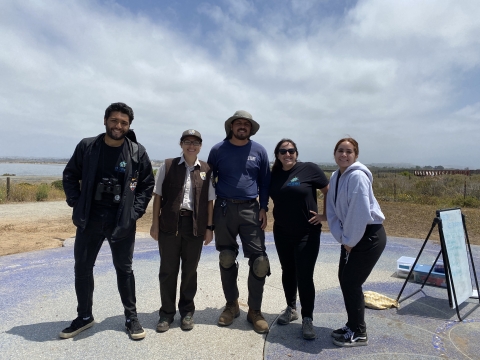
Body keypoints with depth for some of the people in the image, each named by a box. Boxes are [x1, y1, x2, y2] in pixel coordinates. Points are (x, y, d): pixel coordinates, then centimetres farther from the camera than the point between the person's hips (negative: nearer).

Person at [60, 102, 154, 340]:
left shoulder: (138, 152, -4)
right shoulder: (86, 147, -1)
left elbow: (147, 184, 2)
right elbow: (70, 176, 8)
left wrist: (135, 211, -6)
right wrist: (76, 204, -2)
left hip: (123, 222, -2)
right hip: (89, 220, 2)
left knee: (124, 268, 9)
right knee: (82, 267, 11)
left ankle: (131, 317, 23)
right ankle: (84, 316, 31)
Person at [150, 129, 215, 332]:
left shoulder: (206, 170, 5)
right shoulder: (167, 166, 3)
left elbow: (209, 201, 6)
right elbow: (158, 196, 4)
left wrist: (209, 227, 3)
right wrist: (155, 224, 0)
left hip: (195, 225, 1)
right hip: (169, 224, 0)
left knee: (190, 270, 11)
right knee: (168, 270, 8)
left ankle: (187, 311, 29)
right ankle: (167, 312, 24)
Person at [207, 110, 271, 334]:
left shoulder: (259, 151, 4)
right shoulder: (218, 150, 2)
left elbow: (265, 181, 8)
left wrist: (264, 208, 0)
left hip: (250, 209, 0)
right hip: (224, 209, 0)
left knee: (259, 260, -4)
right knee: (226, 259, 9)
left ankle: (255, 310, 12)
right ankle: (231, 305, 26)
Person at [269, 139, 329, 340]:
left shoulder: (309, 169, -10)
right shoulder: (274, 175, 3)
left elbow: (329, 192, -3)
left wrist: (326, 215, -6)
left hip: (307, 233, -4)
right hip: (282, 233, 4)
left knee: (304, 276, -2)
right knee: (288, 272, 16)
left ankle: (307, 319, 15)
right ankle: (291, 309, 35)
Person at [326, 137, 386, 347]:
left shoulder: (357, 176, -20)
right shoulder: (335, 177, 6)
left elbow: (360, 213, -24)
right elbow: (332, 210, 5)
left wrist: (350, 241, -16)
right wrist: (342, 238, -4)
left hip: (369, 236, -8)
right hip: (351, 236, 8)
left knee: (352, 282, -2)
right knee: (344, 279, 12)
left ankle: (359, 333, 16)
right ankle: (352, 326, 30)